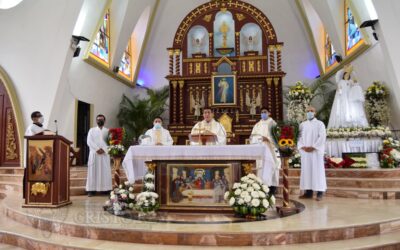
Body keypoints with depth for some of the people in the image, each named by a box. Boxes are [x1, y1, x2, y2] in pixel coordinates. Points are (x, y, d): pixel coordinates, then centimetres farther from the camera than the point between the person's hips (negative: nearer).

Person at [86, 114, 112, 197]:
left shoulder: (108, 131, 13)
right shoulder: (92, 130, 12)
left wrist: (103, 149, -13)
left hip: (105, 154, 1)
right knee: (93, 171, -4)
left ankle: (105, 189, -1)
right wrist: (97, 149, -13)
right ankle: (92, 190, -4)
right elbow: (89, 141, -1)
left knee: (105, 171, -3)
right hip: (94, 153, 0)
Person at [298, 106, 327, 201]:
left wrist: (313, 147, -16)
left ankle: (319, 193, 1)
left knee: (317, 171, -3)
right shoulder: (302, 124, 13)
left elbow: (322, 137, -8)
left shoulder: (320, 124, 1)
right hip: (305, 151, 4)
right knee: (306, 170, 3)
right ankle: (308, 192, 8)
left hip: (316, 151, -4)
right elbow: (299, 137, 7)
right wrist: (302, 147, -8)